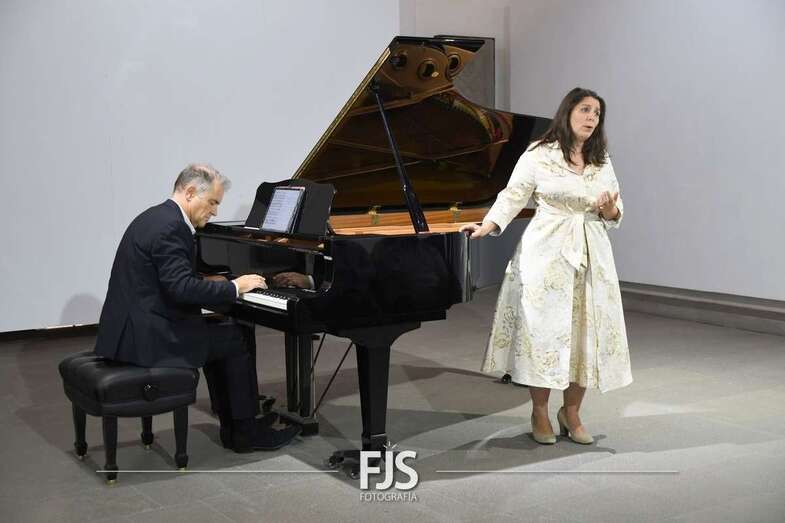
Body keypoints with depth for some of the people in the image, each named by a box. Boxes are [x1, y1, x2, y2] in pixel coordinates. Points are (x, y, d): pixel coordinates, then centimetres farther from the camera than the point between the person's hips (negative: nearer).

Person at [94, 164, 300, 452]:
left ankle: (234, 425, 23)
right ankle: (245, 432, 12)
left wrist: (208, 282, 13)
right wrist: (234, 287, -15)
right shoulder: (170, 227, -19)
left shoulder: (159, 217, 13)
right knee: (236, 339, 1)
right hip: (146, 336, -10)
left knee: (219, 334, 21)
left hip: (133, 326, 10)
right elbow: (182, 288, -26)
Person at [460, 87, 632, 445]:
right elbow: (512, 196, -3)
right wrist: (488, 225, -16)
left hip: (591, 255, 5)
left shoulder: (601, 161, 10)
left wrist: (610, 210, -9)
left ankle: (571, 412, 22)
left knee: (588, 332, 6)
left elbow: (615, 214, 13)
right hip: (547, 254, -4)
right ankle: (540, 414, 15)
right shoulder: (539, 154, -3)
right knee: (544, 329, -1)